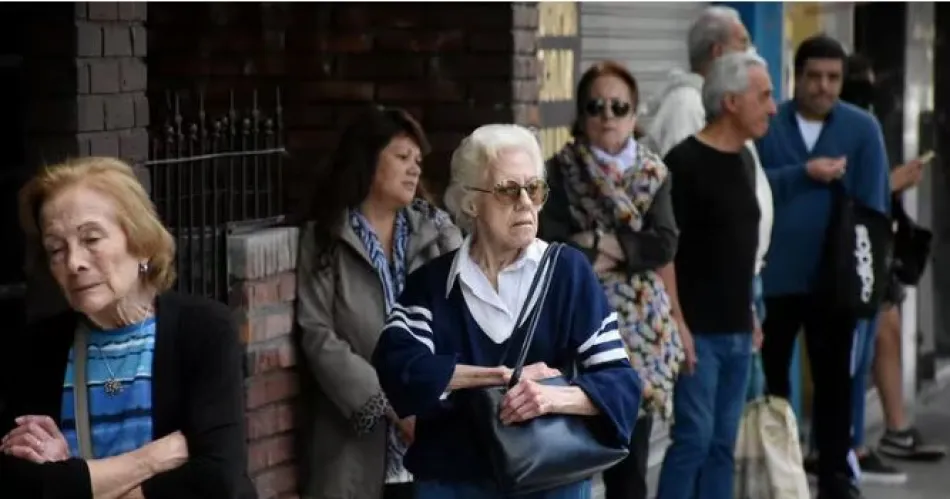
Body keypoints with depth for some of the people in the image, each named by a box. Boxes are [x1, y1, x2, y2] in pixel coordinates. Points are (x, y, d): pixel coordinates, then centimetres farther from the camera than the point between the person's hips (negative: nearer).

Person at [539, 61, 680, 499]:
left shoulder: (653, 173, 8)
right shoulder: (560, 172, -2)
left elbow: (665, 245, -5)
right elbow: (551, 246, -14)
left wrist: (599, 243, -12)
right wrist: (624, 252, -12)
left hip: (641, 327, 3)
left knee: (631, 455, 8)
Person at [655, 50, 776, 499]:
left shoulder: (744, 160, 12)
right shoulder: (684, 163, -12)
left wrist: (750, 313, 17)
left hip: (737, 330, 8)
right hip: (696, 329, -8)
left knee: (722, 443, 9)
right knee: (695, 436, -9)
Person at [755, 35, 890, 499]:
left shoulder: (862, 128, -1)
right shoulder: (766, 125, 0)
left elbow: (874, 204, -4)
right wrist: (803, 174, -20)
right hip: (774, 275, 0)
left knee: (834, 378, 10)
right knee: (769, 376, 9)